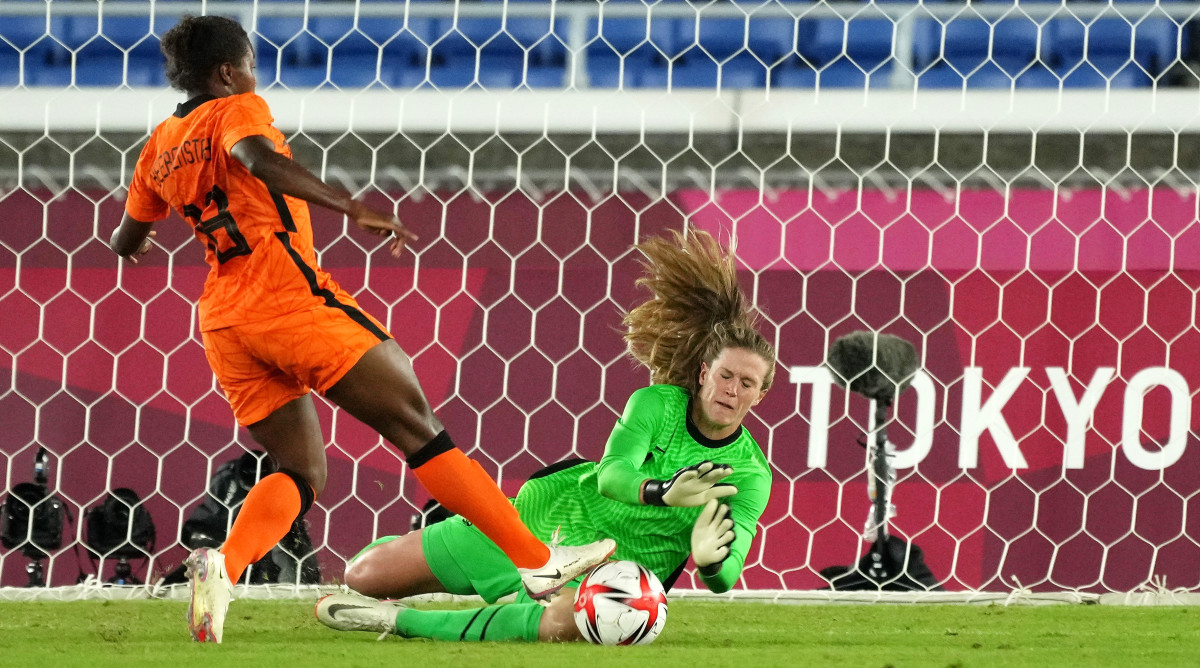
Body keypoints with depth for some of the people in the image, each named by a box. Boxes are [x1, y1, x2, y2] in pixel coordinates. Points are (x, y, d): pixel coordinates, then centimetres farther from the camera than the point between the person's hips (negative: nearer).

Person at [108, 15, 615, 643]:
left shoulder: (160, 145, 19)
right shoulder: (235, 110, 0)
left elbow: (125, 242, 30)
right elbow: (258, 160, -24)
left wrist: (134, 245, 55)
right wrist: (351, 207, -30)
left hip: (223, 322, 7)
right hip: (287, 293, -7)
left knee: (301, 470, 10)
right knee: (416, 425, -3)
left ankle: (223, 565, -19)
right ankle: (536, 560, -5)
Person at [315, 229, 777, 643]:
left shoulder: (751, 477, -10)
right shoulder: (657, 404, -11)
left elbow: (725, 576, -18)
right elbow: (611, 474, -28)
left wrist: (710, 560, -44)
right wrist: (663, 493, -50)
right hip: (545, 518, 2)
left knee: (567, 622, -45)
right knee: (364, 574, 0)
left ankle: (397, 621, -25)